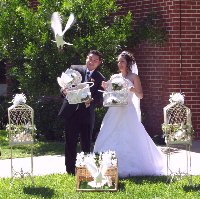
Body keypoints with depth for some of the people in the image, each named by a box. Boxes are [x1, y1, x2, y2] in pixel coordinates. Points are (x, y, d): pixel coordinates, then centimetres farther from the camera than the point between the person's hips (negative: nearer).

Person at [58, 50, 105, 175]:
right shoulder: (75, 69, 6)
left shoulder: (100, 79, 5)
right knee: (70, 144, 2)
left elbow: (100, 100, 0)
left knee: (86, 145, 3)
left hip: (87, 115, 0)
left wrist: (91, 102, -21)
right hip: (71, 113, 0)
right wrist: (64, 91, -18)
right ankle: (71, 171, 9)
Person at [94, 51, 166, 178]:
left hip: (128, 112, -5)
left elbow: (140, 96, -2)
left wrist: (133, 90, -22)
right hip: (114, 112, 5)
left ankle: (131, 168, -3)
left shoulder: (134, 77, 1)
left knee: (129, 140, -8)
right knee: (112, 139, -1)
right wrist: (106, 88, -3)